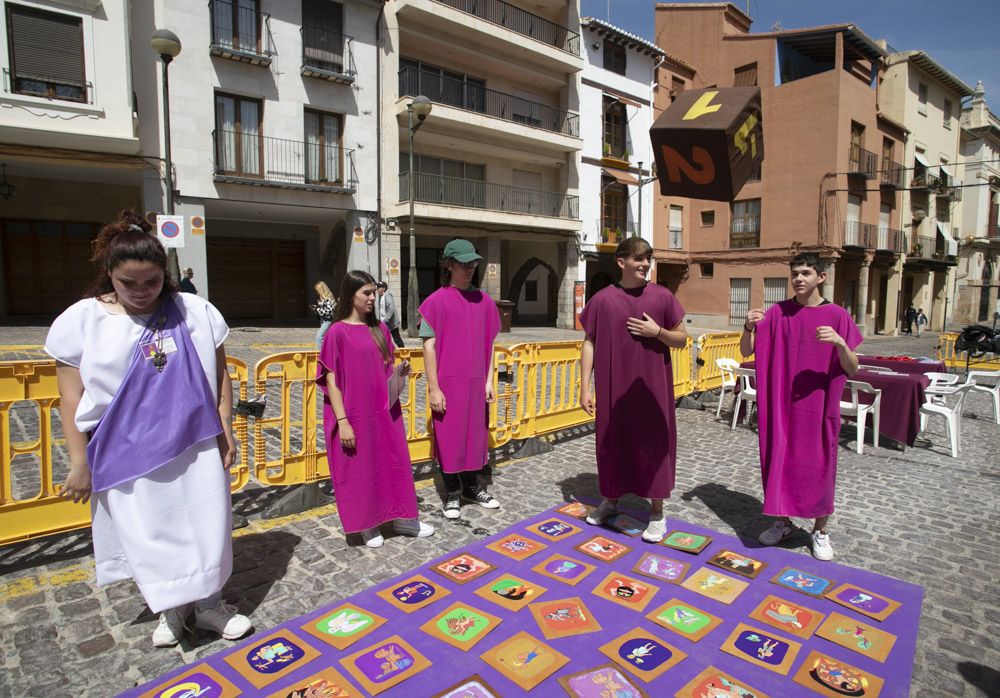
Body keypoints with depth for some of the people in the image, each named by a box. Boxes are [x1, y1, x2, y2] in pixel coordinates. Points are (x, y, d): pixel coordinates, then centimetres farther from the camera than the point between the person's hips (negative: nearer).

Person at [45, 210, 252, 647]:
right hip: (127, 457, 0)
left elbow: (220, 375, 4)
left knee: (206, 526, 10)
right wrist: (80, 463, -3)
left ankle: (210, 604, 30)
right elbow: (71, 399, -2)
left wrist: (225, 430, 2)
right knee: (147, 535, 11)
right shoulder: (80, 321, -4)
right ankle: (169, 610, 34)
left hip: (195, 447, 1)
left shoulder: (196, 312, -2)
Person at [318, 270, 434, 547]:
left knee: (394, 463, 13)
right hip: (355, 415, -5)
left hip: (384, 412, 5)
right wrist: (342, 421, -15)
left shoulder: (379, 328, 7)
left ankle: (402, 519, 29)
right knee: (360, 469, 9)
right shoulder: (337, 332, -10)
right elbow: (331, 380, -11)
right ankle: (367, 525, 27)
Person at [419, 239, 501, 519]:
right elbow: (429, 347, -8)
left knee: (476, 435, 14)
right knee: (448, 438, 7)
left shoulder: (483, 301, 6)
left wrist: (489, 381, 5)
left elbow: (489, 344, 9)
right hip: (447, 383, -4)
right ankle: (452, 494, 23)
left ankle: (473, 488, 32)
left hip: (476, 383, 4)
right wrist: (433, 388, -11)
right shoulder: (436, 301, -7)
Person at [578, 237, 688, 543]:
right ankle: (611, 498, 34)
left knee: (653, 444, 6)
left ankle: (657, 513, 20)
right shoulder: (603, 299, -1)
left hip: (652, 387, 0)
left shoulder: (662, 296, 0)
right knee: (612, 442, 12)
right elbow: (589, 343, 0)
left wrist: (657, 331, -14)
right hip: (614, 387, 1)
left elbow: (681, 339, 6)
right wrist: (585, 388, -3)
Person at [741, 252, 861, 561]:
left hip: (819, 405, -1)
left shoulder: (837, 315, -3)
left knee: (819, 465, 6)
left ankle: (820, 531, 25)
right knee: (779, 460, 10)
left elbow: (852, 369, -5)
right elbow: (746, 352, -1)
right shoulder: (777, 312, 1)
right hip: (780, 403, 2)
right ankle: (783, 522, 29)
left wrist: (840, 343, -24)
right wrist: (748, 327, -20)